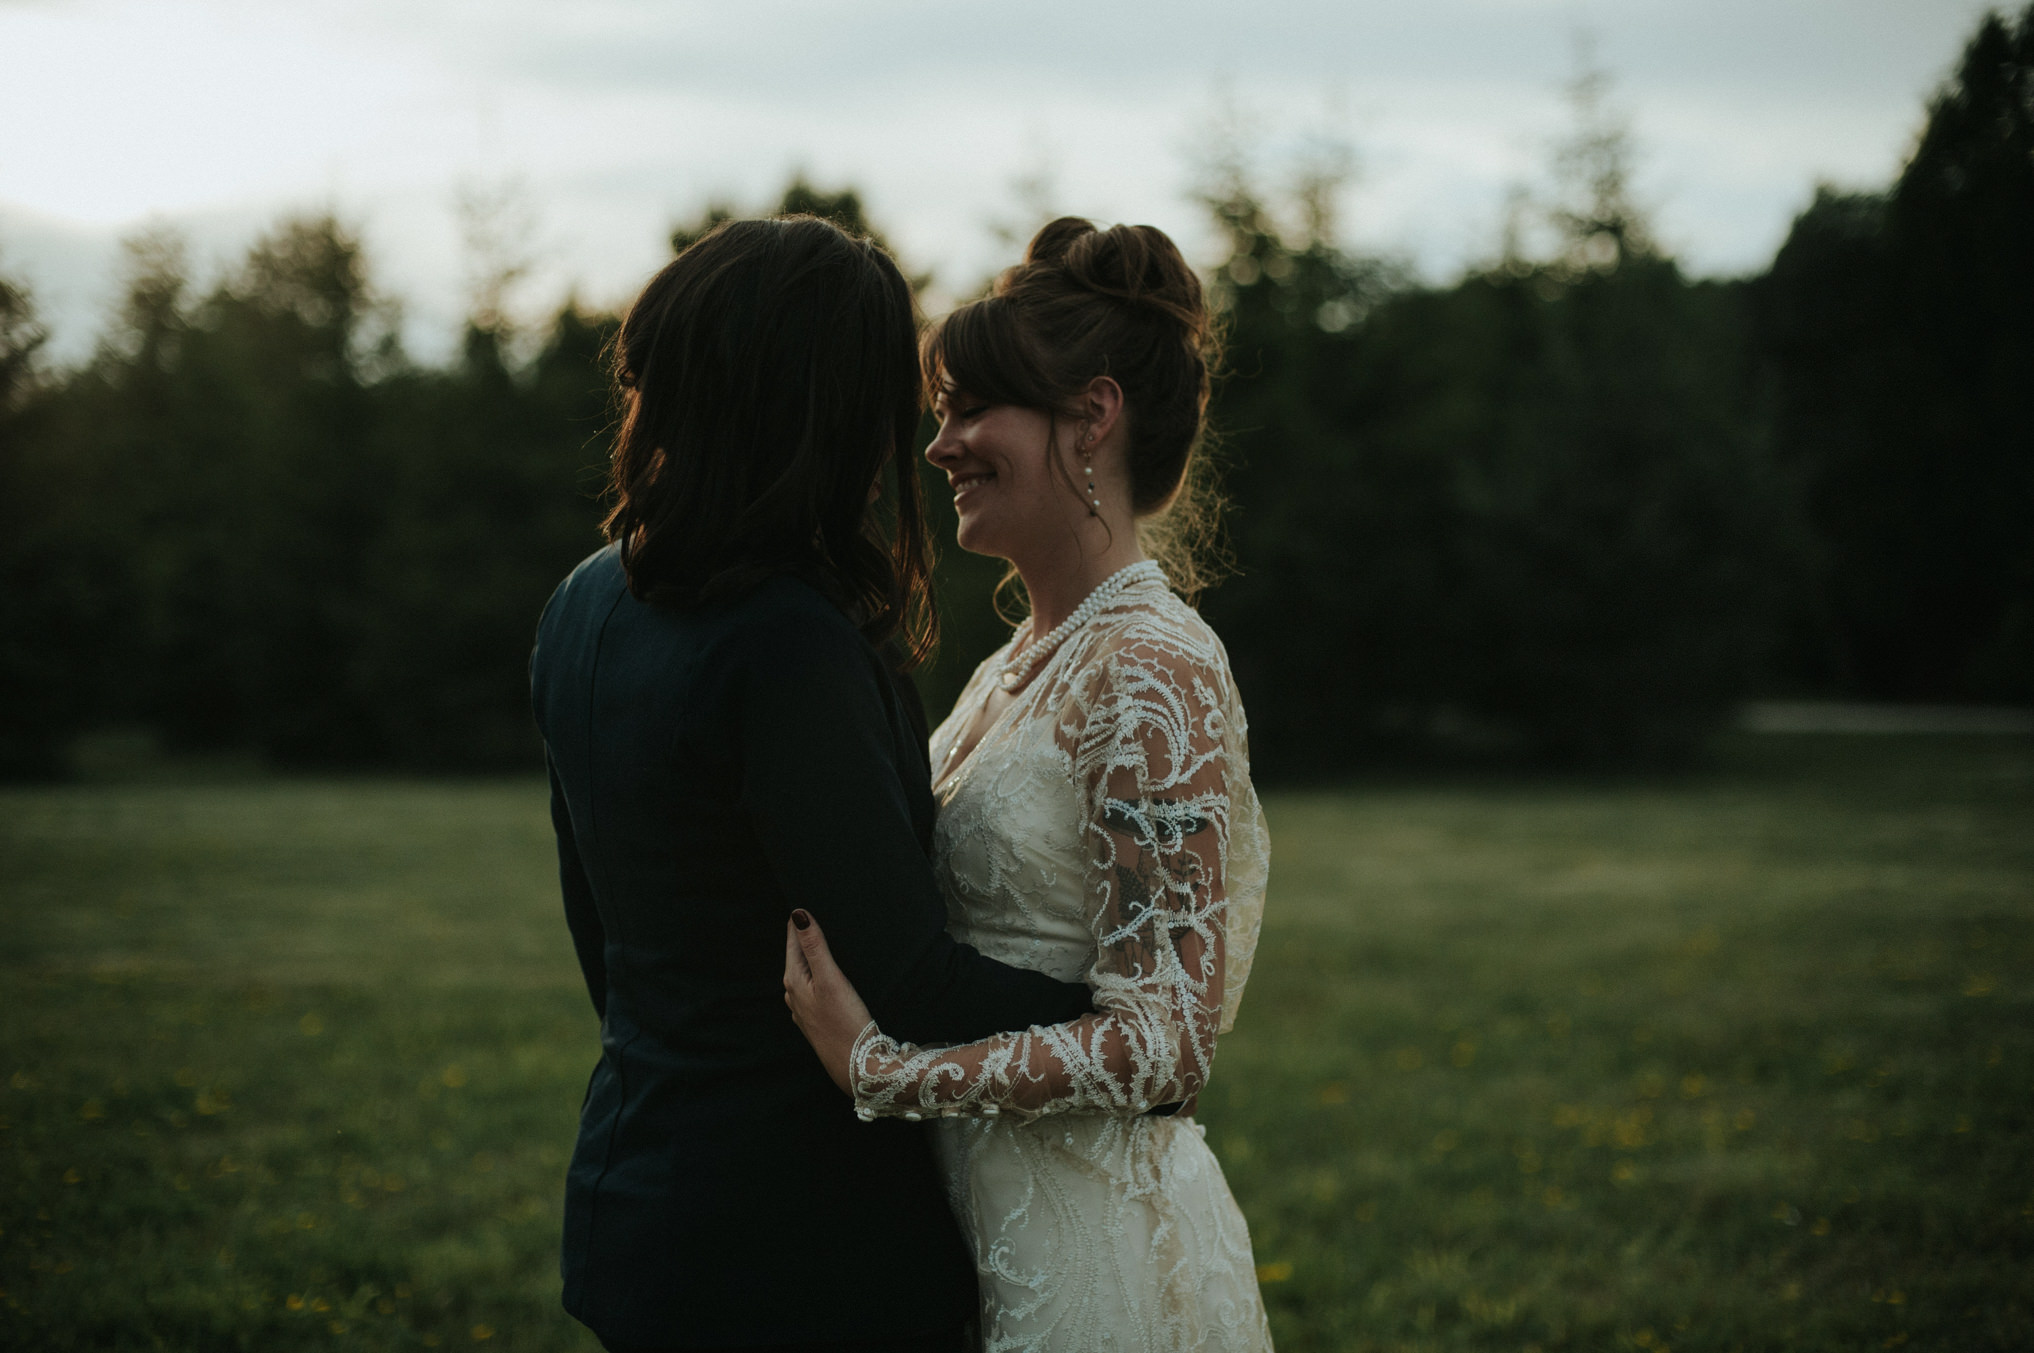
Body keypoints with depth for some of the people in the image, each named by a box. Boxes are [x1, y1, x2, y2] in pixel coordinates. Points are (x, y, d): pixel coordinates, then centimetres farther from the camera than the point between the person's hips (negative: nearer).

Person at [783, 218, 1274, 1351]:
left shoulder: (1156, 674, -18)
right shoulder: (1022, 663, 11)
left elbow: (1169, 1039, -23)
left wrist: (879, 1068, -24)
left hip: (1095, 1248, -8)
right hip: (978, 1211, 9)